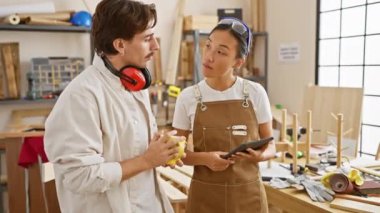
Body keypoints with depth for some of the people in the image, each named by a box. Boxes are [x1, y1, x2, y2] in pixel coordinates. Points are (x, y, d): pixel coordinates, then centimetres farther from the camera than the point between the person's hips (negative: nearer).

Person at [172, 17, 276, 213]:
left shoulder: (255, 93, -7)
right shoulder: (188, 97, -7)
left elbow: (270, 145, 2)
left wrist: (261, 155, -20)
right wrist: (205, 158, -19)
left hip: (248, 193, 1)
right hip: (205, 195, 0)